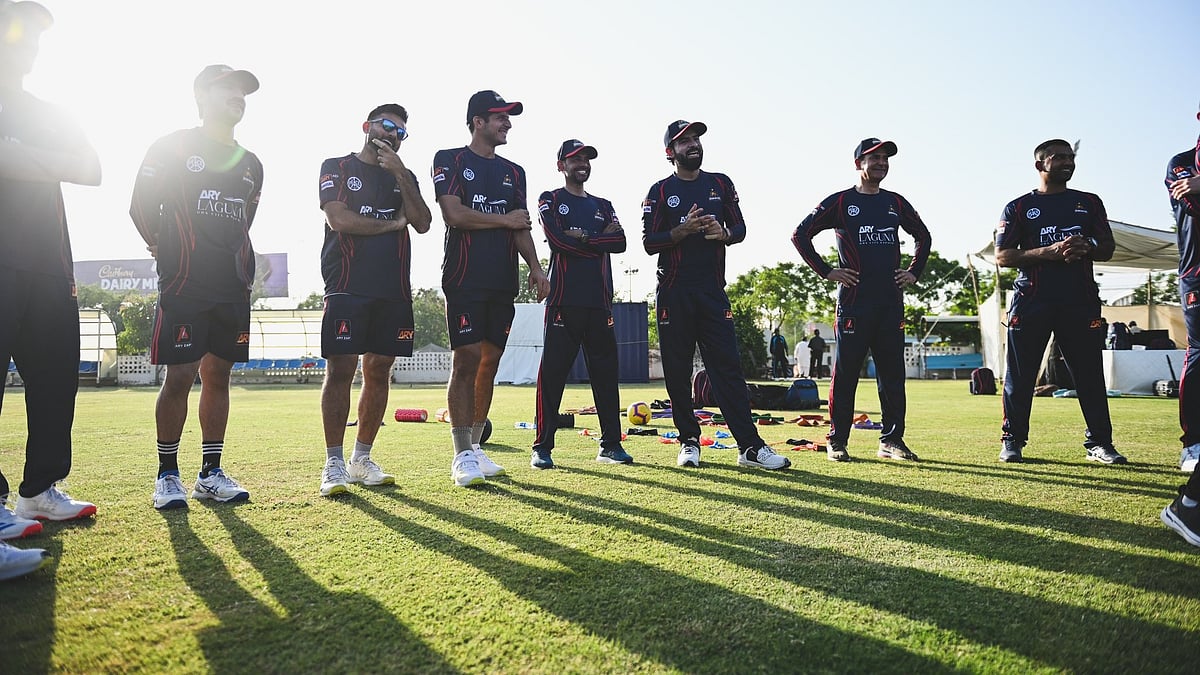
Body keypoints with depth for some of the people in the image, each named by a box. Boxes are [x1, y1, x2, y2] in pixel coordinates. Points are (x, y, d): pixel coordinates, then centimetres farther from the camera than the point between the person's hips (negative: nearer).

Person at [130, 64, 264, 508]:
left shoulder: (250, 165, 17)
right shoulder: (172, 147, 2)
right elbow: (141, 208, 3)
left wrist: (232, 259, 15)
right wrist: (165, 251, 4)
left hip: (233, 288, 5)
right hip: (184, 287, -5)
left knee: (218, 375, 7)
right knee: (180, 377, -5)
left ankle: (211, 473, 14)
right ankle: (167, 475, 8)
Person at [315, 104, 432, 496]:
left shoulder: (404, 177, 20)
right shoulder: (336, 167, 8)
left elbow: (423, 224, 3)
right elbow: (339, 219, -8)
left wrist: (400, 174, -3)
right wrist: (393, 223, 0)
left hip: (393, 290, 4)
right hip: (348, 287, -4)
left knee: (379, 372, 5)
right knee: (340, 371, -8)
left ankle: (362, 459, 14)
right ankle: (334, 464, -2)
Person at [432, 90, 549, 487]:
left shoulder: (513, 172, 20)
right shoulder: (449, 161, 3)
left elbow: (521, 228, 15)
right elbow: (453, 214, -11)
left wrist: (535, 267, 0)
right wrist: (504, 220, -2)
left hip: (503, 281, 6)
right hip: (465, 279, -6)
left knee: (490, 362, 6)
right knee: (467, 360, -10)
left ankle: (475, 447, 15)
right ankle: (462, 455, -6)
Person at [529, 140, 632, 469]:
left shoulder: (603, 205, 21)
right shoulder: (550, 201, 9)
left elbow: (620, 242, 4)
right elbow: (557, 239, -10)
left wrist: (582, 237, -7)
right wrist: (600, 239, -1)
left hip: (599, 301, 5)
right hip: (564, 299, -4)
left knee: (605, 371, 6)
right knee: (553, 371, -6)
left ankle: (610, 444, 13)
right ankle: (542, 447, -1)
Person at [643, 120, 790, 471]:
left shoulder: (720, 184, 14)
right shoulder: (660, 191, 5)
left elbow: (740, 227, 11)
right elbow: (649, 242, -2)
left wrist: (724, 233, -11)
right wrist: (683, 231, -18)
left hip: (713, 291, 1)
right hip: (674, 294, -1)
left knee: (728, 366, -5)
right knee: (677, 371, 1)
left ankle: (750, 446, -7)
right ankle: (689, 441, 13)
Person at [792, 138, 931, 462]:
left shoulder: (896, 203, 16)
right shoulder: (840, 201, 2)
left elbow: (923, 236, 29)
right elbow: (800, 235, -1)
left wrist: (914, 272, 15)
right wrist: (826, 271, -7)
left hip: (891, 300, 5)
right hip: (854, 300, -5)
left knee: (893, 374, 6)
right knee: (845, 372, -2)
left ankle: (891, 441, 14)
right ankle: (837, 441, 5)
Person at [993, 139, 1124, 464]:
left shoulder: (1089, 203, 16)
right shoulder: (1018, 207, 7)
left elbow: (1107, 248, 14)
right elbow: (1003, 256, -1)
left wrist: (1086, 248, -11)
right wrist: (1048, 252, -16)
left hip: (1080, 300, 2)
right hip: (1031, 300, -2)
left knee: (1090, 374, 2)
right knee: (1020, 375, -1)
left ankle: (1100, 443, 10)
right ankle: (1012, 440, 8)